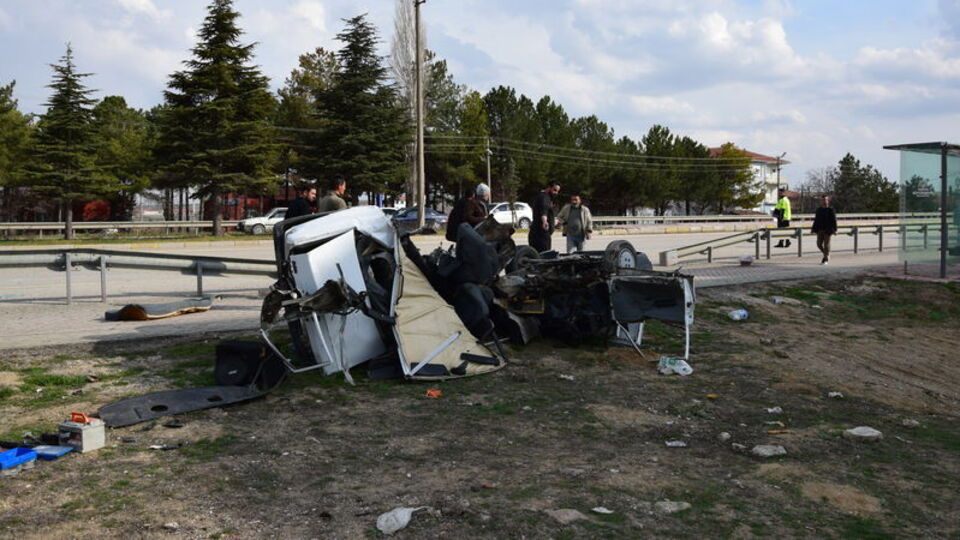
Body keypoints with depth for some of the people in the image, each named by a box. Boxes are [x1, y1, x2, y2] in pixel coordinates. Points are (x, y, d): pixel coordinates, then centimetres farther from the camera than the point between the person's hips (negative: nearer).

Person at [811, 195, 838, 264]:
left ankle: (826, 259, 8)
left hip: (827, 230, -5)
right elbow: (816, 220, 14)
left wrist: (834, 230, -13)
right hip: (820, 230, 5)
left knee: (826, 244, -1)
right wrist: (813, 228, 10)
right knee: (819, 244, 4)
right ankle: (826, 255, 28)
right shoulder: (819, 210, 8)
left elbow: (834, 221, -8)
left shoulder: (831, 210, -6)